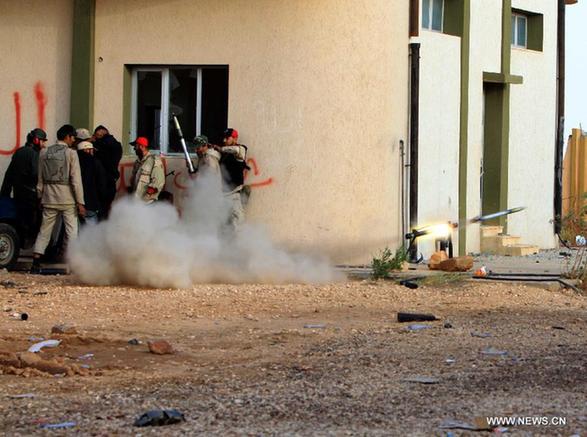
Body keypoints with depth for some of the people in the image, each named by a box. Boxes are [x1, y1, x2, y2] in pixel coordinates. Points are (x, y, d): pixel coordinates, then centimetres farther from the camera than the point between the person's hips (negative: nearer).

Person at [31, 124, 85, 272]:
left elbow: (40, 178, 10)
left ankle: (36, 262, 2)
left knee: (44, 230, 8)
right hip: (67, 199, -4)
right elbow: (76, 180, -10)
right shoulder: (71, 153, -8)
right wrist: (80, 202, -8)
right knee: (71, 231, 2)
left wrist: (40, 196, 19)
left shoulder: (44, 153, 6)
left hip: (49, 198, 4)